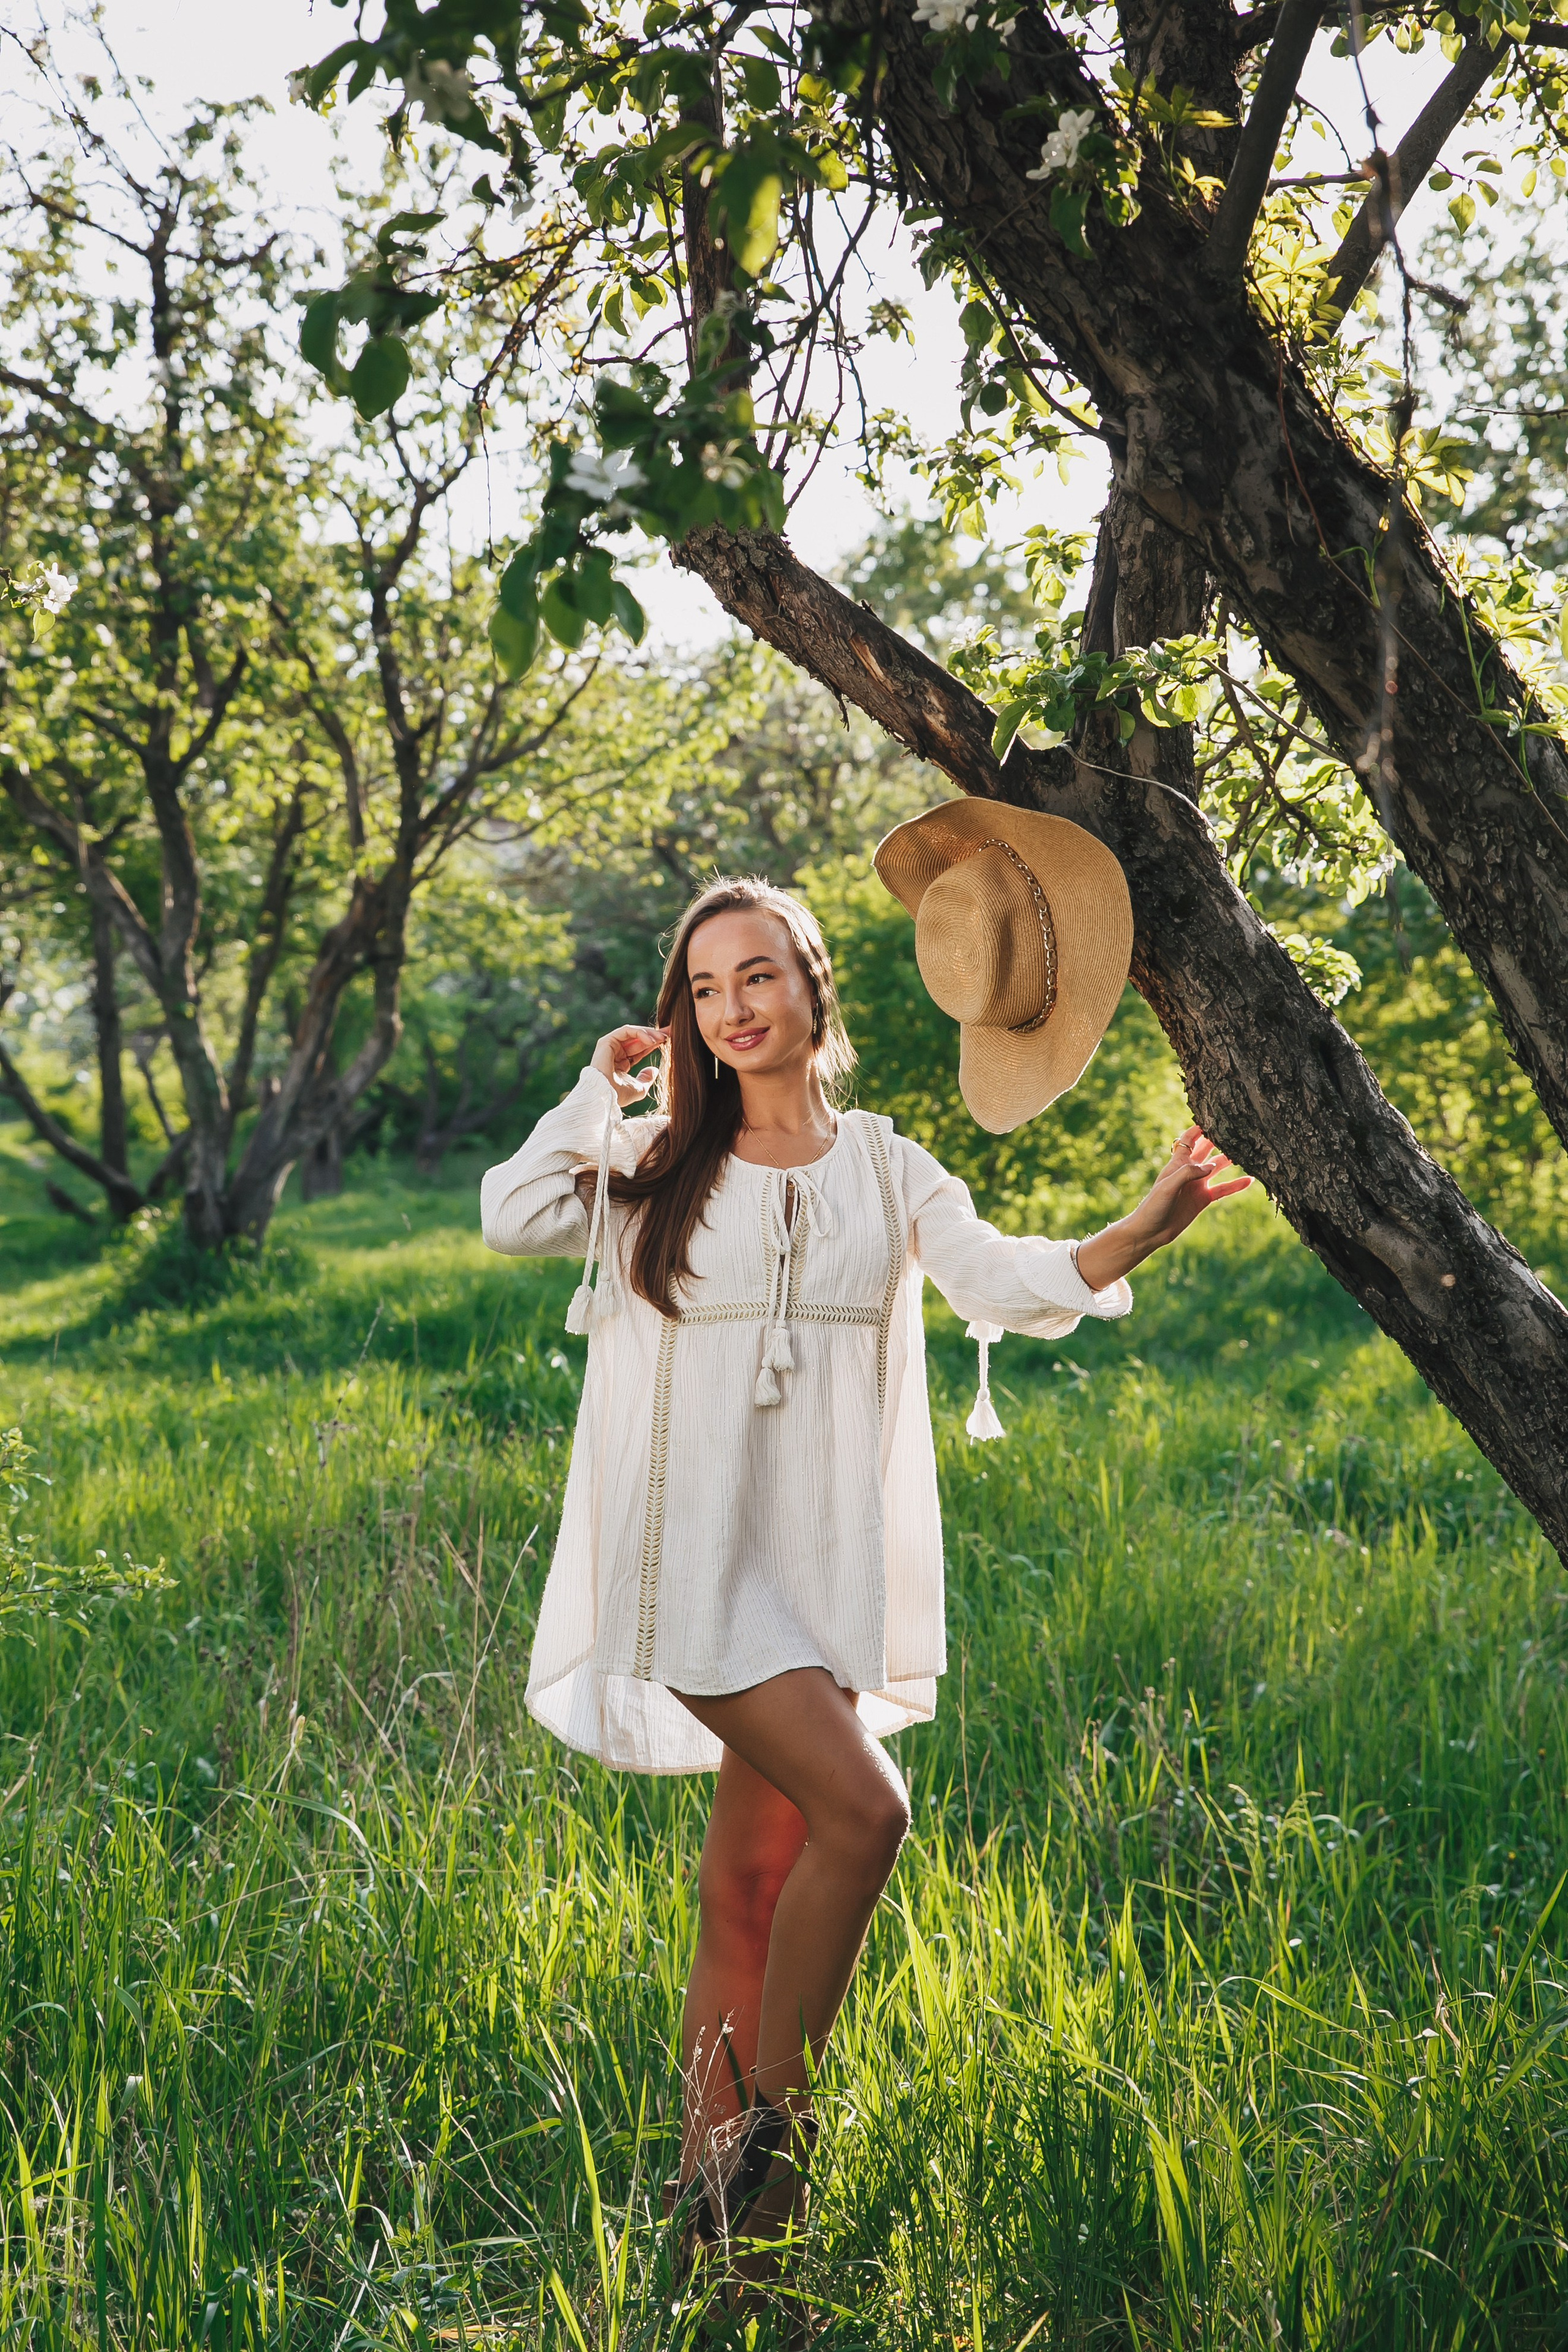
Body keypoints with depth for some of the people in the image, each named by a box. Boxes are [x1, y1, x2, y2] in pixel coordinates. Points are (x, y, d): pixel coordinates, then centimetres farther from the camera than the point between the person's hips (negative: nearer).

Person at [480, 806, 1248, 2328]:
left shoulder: (888, 1171, 9)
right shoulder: (654, 1165, 3)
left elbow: (1007, 1283, -5)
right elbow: (510, 1220, -12)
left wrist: (1142, 1232, -20)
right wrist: (602, 1086, -5)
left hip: (827, 1565, 3)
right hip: (697, 1559, -3)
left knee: (752, 1879, 9)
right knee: (862, 1810, -17)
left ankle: (712, 2179, 20)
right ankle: (770, 2124, 0)